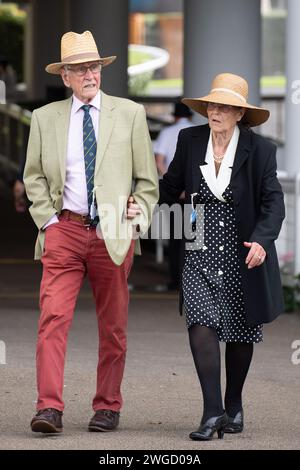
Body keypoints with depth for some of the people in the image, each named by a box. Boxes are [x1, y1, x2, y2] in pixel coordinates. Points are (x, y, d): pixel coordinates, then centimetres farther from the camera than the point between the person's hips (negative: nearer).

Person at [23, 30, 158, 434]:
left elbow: (147, 178, 10)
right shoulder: (45, 118, 9)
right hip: (63, 230, 0)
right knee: (53, 317, -13)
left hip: (112, 234, 0)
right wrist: (47, 219, 3)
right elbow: (34, 176, 15)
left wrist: (139, 216, -1)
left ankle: (108, 407, 18)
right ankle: (49, 408, -16)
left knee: (113, 326, 7)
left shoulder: (130, 114, 7)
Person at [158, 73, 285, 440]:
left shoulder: (258, 149, -8)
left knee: (240, 333, 12)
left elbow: (272, 200, -11)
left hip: (243, 257, -1)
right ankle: (212, 413, -19)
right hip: (200, 255, 1)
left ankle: (234, 406, 33)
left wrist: (261, 240, -27)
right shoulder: (190, 140, -1)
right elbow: (171, 186, 12)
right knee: (201, 323, -18)